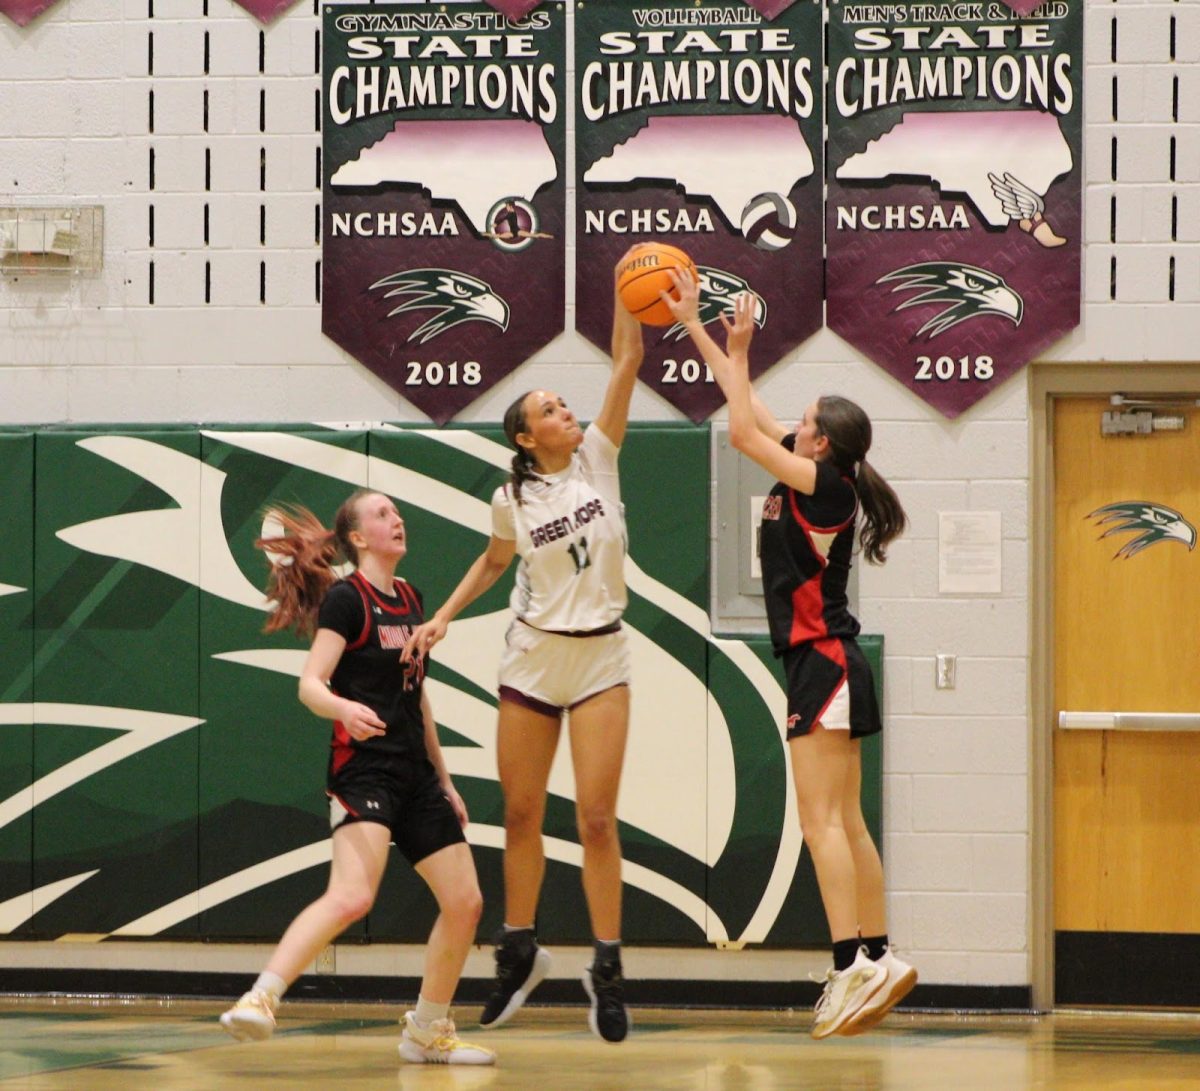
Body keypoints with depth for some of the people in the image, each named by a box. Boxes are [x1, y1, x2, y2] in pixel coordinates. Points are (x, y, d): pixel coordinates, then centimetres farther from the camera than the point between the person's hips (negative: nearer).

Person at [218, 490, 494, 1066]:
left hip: (415, 774, 8)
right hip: (364, 769, -8)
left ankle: (427, 1033, 22)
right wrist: (344, 707, -37)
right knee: (352, 895, -29)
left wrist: (444, 779, 24)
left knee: (464, 902, 7)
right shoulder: (346, 599, -6)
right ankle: (259, 1000, -34)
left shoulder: (409, 598, 17)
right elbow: (310, 683, -14)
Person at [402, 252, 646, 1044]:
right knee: (521, 814, 7)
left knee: (597, 817, -8)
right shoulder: (513, 497, 0)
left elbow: (627, 364, -10)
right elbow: (495, 561, 18)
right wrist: (443, 617, 10)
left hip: (601, 658, -1)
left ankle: (607, 968, -1)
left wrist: (625, 292, -16)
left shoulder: (598, 459, -2)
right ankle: (520, 951, 22)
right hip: (533, 657, 1)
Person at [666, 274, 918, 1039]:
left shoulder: (824, 486, -13)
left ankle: (853, 967, -18)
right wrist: (695, 326, 23)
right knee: (845, 825, 11)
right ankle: (878, 958, 14)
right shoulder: (814, 480, 11)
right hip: (825, 663, 10)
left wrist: (737, 352, -5)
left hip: (824, 662, -10)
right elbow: (751, 419, 20)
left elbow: (743, 431, -14)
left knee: (823, 822, -13)